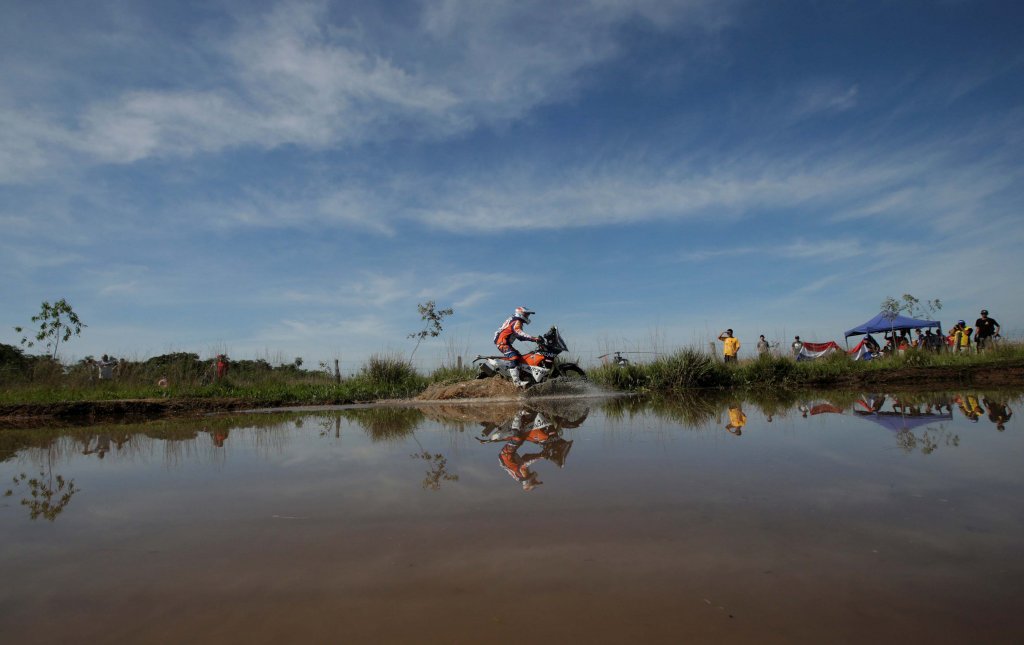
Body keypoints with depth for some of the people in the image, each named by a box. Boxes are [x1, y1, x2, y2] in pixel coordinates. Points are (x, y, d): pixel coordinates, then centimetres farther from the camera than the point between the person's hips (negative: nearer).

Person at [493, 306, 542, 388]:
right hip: (503, 342, -11)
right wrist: (533, 338, -36)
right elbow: (519, 333, -29)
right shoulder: (516, 322, -9)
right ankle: (516, 381, -35)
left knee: (519, 356, 18)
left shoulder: (515, 321, 23)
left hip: (505, 343, 11)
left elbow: (520, 337, 23)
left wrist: (533, 338, 16)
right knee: (514, 358, -25)